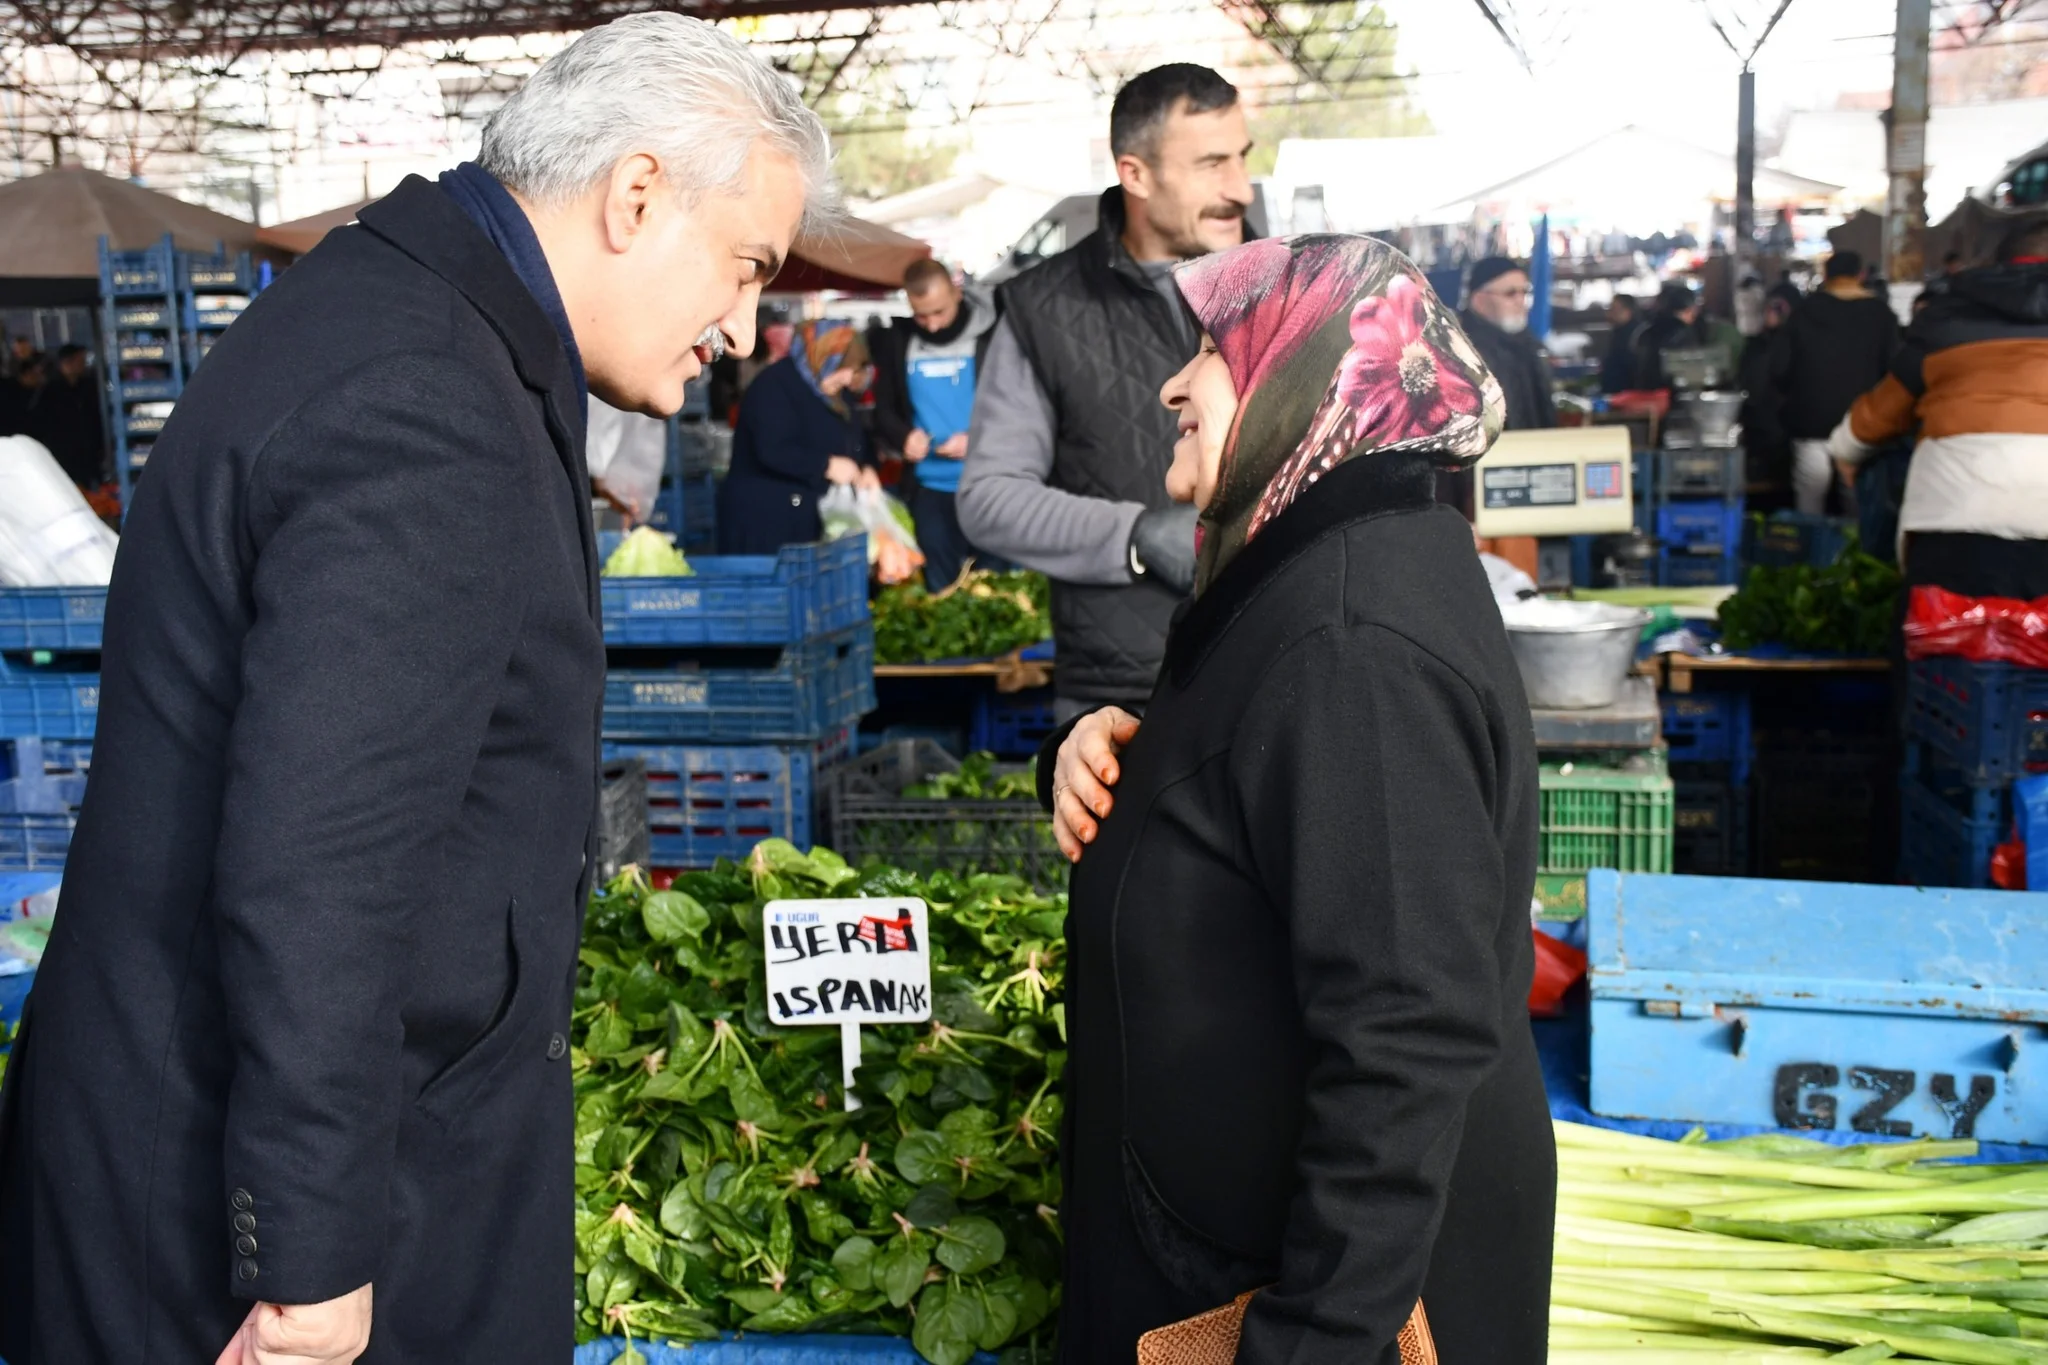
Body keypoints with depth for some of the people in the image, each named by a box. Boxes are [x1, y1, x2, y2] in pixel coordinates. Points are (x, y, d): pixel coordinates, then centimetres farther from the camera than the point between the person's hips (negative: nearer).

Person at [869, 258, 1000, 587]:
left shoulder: (992, 334, -5)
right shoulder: (897, 339, 3)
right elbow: (884, 410, 10)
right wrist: (904, 435, -12)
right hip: (930, 489, 3)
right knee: (940, 588, 11)